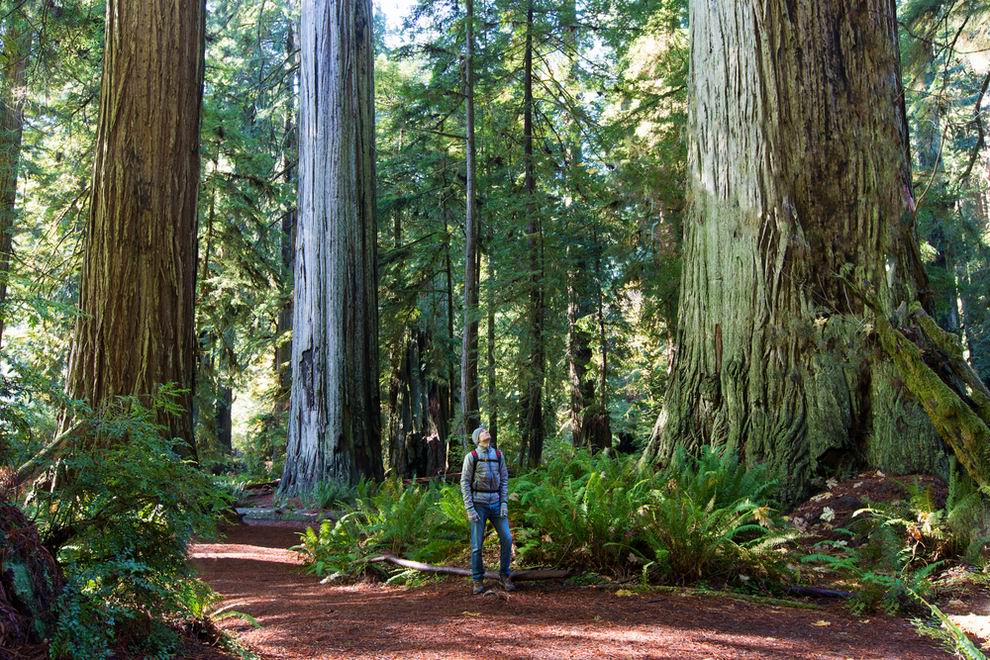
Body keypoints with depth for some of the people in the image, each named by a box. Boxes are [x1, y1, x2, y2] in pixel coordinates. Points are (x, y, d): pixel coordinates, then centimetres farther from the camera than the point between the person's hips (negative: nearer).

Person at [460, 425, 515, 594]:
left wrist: (504, 503, -3)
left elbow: (504, 480, 8)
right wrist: (469, 509, -13)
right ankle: (478, 581, 13)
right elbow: (465, 483, -6)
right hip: (478, 503, -3)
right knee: (477, 544, -2)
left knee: (506, 539, -5)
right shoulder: (471, 457, -5)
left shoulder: (498, 454, 7)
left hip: (496, 503, 3)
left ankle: (505, 576, 10)